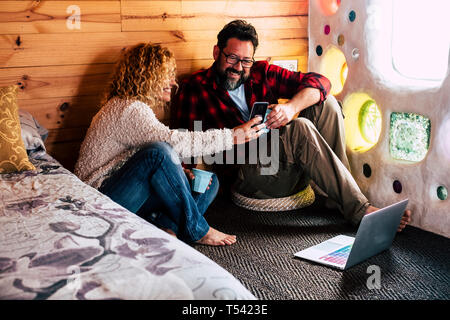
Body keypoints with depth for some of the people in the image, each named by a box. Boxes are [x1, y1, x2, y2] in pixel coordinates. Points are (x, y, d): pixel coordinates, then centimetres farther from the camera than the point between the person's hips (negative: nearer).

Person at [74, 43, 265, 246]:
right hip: (101, 197, -9)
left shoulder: (141, 108, 14)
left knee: (209, 182, 1)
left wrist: (180, 172, -7)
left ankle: (166, 226, -19)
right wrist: (232, 136, -24)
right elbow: (174, 142, -29)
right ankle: (195, 230, -20)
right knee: (158, 152, -34)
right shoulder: (128, 109, -18)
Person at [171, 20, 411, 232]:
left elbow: (319, 81, 1)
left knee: (326, 103, -8)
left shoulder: (262, 73, 11)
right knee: (300, 128, -29)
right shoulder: (195, 88, 0)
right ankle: (359, 210, -29)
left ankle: (338, 198, -16)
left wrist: (291, 107, -19)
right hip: (245, 176, -5)